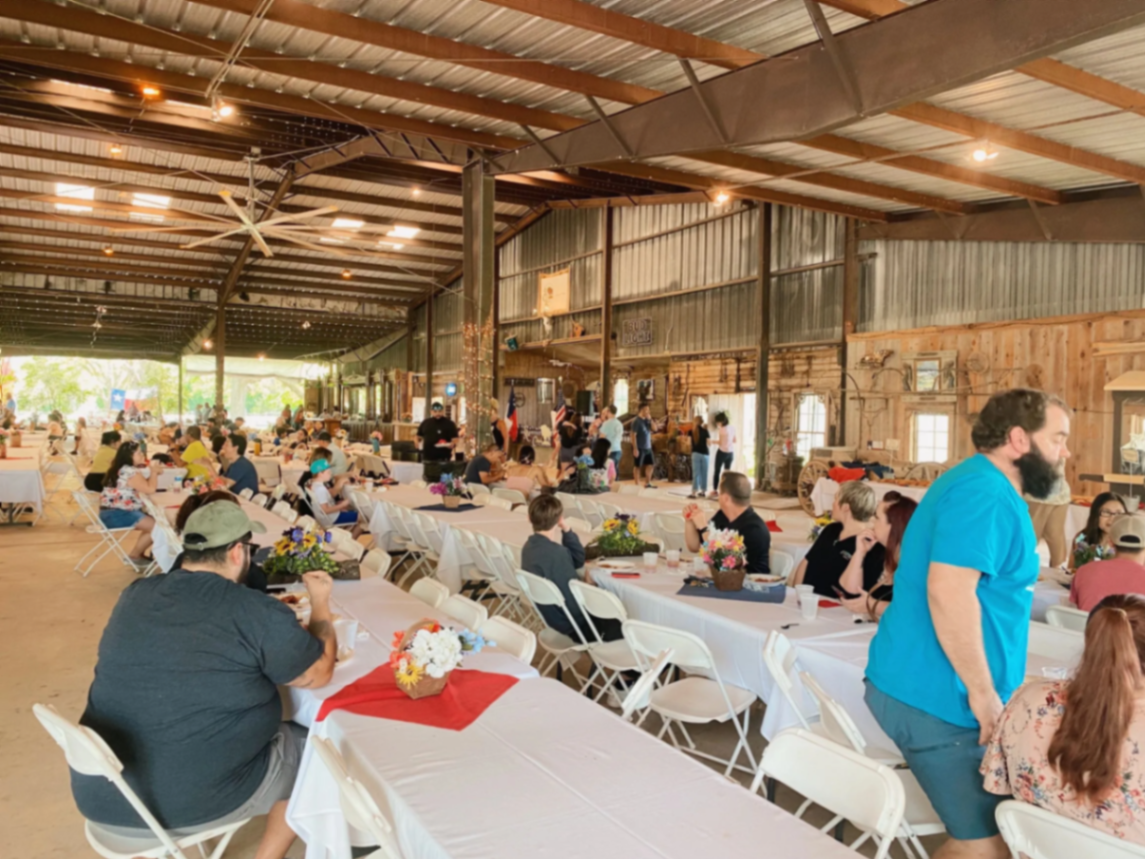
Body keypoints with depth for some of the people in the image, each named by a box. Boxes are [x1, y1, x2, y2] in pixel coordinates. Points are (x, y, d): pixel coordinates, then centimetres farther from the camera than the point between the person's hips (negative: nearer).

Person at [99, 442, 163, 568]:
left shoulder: (126, 469, 16)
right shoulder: (130, 472, -18)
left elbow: (145, 486, 18)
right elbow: (150, 489, -22)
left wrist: (154, 472, 3)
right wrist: (154, 472, -6)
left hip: (116, 512, 11)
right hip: (116, 515, -11)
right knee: (156, 526, -15)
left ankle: (138, 554, 15)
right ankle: (133, 556, 3)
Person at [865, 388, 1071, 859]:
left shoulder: (983, 488, 17)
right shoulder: (984, 494, -17)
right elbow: (949, 592, -29)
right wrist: (983, 692, -21)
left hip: (921, 687, 10)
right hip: (938, 698, -10)